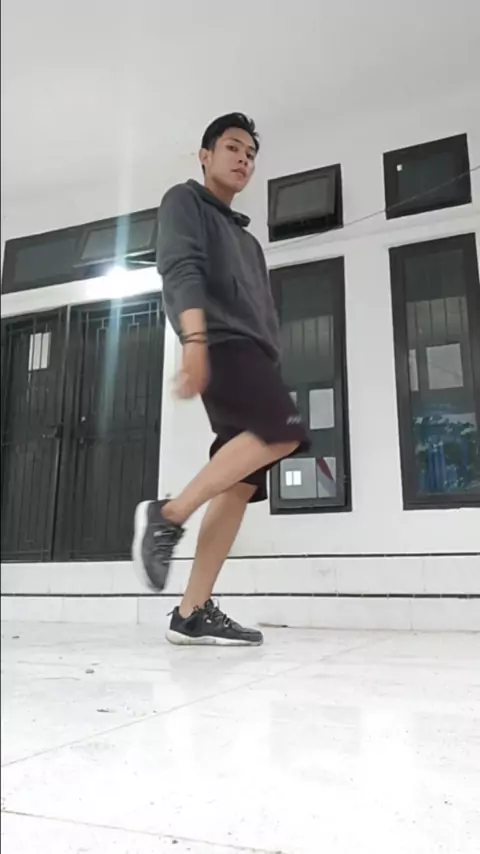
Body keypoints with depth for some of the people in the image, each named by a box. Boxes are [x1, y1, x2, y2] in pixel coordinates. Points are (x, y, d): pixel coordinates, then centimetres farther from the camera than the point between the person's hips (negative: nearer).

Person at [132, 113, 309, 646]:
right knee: (280, 432, -29)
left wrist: (272, 378, 16)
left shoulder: (247, 239, 35)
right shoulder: (185, 200, 12)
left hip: (250, 351, 8)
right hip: (220, 343, -7)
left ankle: (193, 613, -7)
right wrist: (193, 339, -26)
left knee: (242, 481, -6)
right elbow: (181, 270, -8)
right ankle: (167, 515, -21)